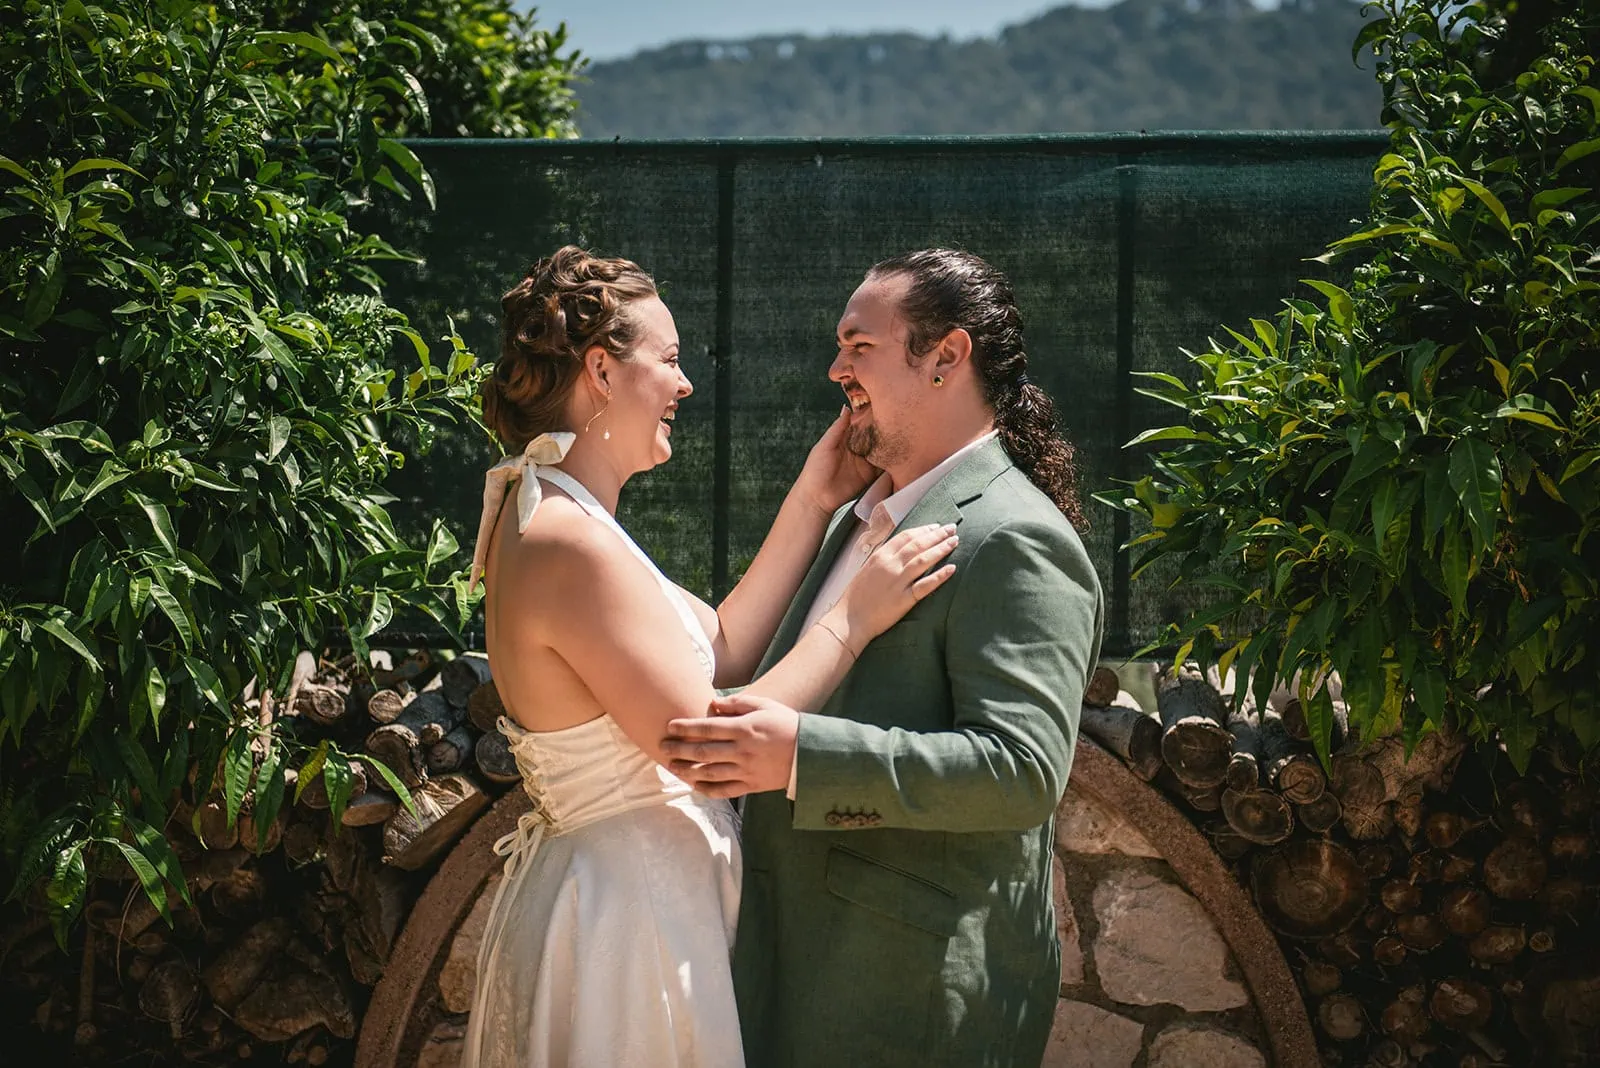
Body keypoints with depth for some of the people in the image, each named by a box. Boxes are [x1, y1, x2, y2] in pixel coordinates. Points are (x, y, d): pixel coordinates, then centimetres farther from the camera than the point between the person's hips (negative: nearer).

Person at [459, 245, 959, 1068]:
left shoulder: (545, 516, 8)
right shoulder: (573, 545, -24)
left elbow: (719, 654, 7)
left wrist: (812, 506, 6)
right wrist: (855, 614, -17)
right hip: (626, 911, -10)